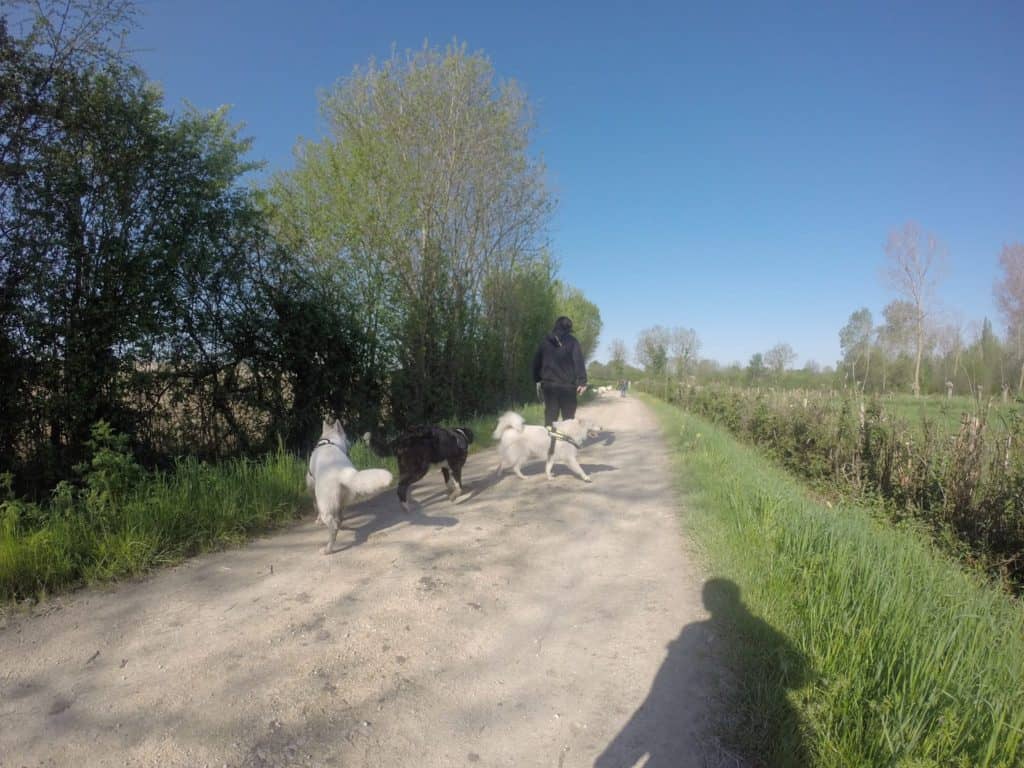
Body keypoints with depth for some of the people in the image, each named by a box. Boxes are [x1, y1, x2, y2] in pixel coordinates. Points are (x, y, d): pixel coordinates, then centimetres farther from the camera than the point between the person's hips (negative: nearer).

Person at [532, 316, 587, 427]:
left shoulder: (545, 342, 10)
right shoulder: (572, 342, -2)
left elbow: (536, 363, 13)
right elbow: (579, 362, -11)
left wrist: (538, 381, 18)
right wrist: (582, 381, -12)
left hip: (548, 384, 3)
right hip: (567, 385, -3)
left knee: (550, 416, 6)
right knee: (568, 417, 4)